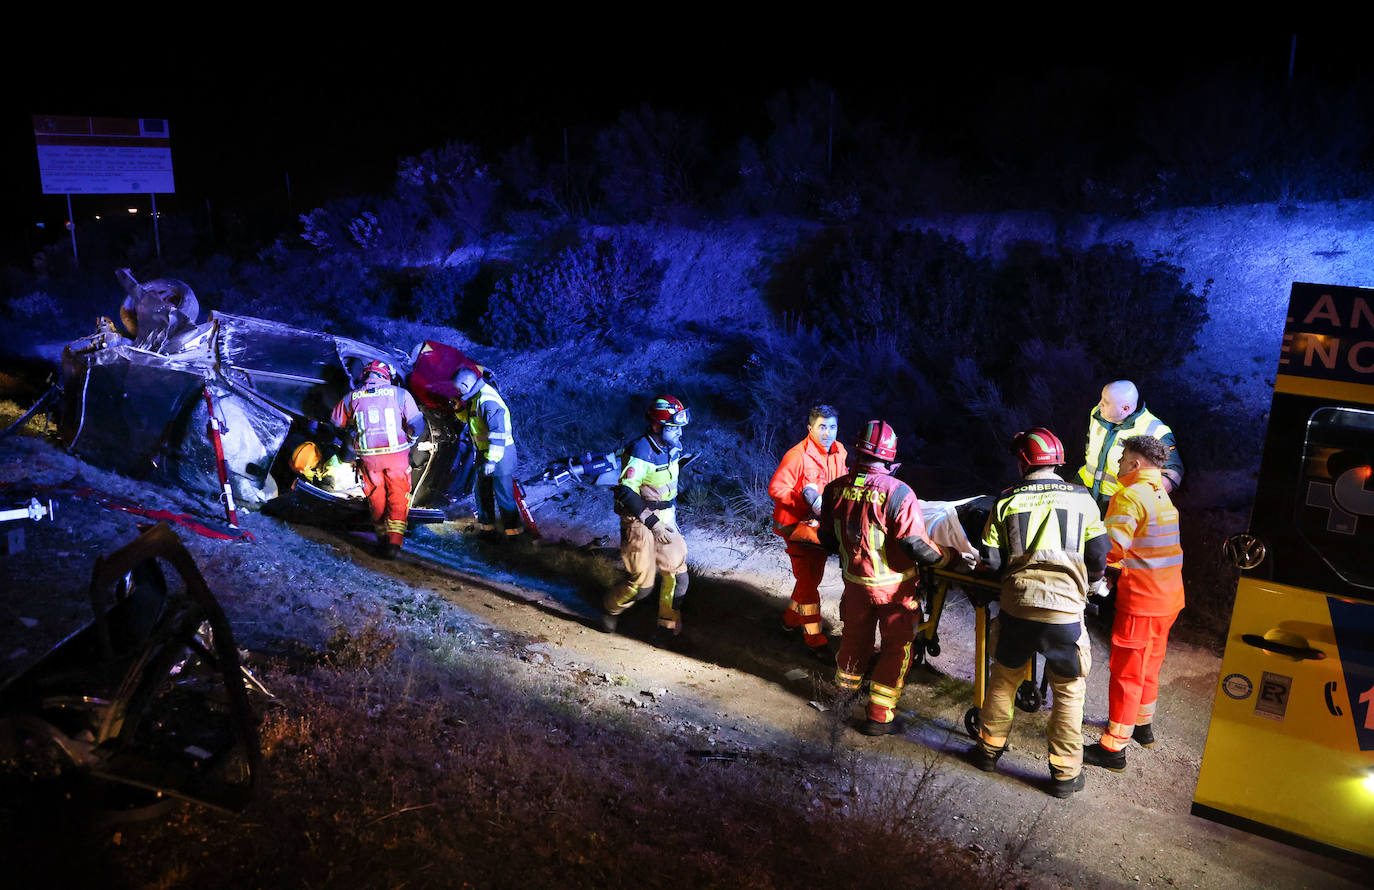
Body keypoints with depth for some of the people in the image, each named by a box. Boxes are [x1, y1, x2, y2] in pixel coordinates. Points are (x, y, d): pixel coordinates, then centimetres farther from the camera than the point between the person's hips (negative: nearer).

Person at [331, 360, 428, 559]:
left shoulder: (352, 397, 5)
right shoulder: (399, 394, -2)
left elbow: (337, 421, 20)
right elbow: (417, 424, -5)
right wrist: (410, 440, 15)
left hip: (368, 457, 2)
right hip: (396, 453, -2)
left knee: (376, 498, 17)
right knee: (398, 498, 6)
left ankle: (382, 538, 23)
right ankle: (394, 541, -6)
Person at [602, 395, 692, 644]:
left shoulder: (671, 449, 3)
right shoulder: (641, 453, -24)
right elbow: (625, 493, -28)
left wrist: (672, 515, 21)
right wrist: (653, 523, -29)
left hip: (664, 521, 8)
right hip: (639, 522, -8)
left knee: (677, 575, 7)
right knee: (642, 583, -4)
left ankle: (669, 625, 23)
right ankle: (610, 609, 25)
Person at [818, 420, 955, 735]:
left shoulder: (835, 488, -9)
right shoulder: (897, 492, -25)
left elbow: (827, 539, 3)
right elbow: (917, 546, -24)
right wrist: (949, 555, -5)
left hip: (855, 581, 5)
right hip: (894, 587, -4)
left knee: (856, 634, 27)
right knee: (897, 647, 11)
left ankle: (847, 684, 50)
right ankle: (878, 716, 15)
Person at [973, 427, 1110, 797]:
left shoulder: (1008, 501, 1)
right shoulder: (1081, 499, 1)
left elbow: (990, 558, 3)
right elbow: (1098, 556, 5)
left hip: (1016, 605, 1)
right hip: (1065, 608, -1)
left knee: (1003, 679, 20)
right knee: (1069, 690, 14)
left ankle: (989, 749, 33)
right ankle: (1065, 772, 19)